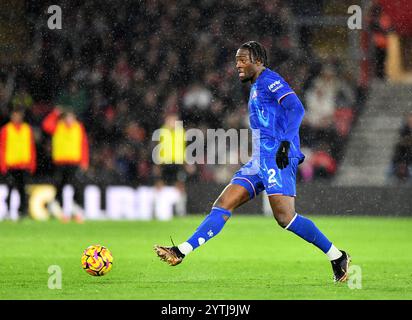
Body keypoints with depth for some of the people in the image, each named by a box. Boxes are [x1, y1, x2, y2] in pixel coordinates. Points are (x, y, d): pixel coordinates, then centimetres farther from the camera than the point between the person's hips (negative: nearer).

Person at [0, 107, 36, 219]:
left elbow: (32, 147, 13)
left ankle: (23, 210, 4)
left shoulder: (28, 129, 11)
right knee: (9, 189, -6)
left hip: (24, 165, 2)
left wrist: (32, 164, 6)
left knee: (22, 188, 0)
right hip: (10, 165, -2)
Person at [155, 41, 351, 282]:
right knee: (223, 205, 2)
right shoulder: (257, 88, 25)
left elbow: (296, 109, -17)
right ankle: (182, 252, -3)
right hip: (260, 161, 10)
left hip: (276, 158, -10)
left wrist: (285, 143, -26)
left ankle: (337, 257, -7)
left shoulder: (270, 80, -4)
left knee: (285, 217, -17)